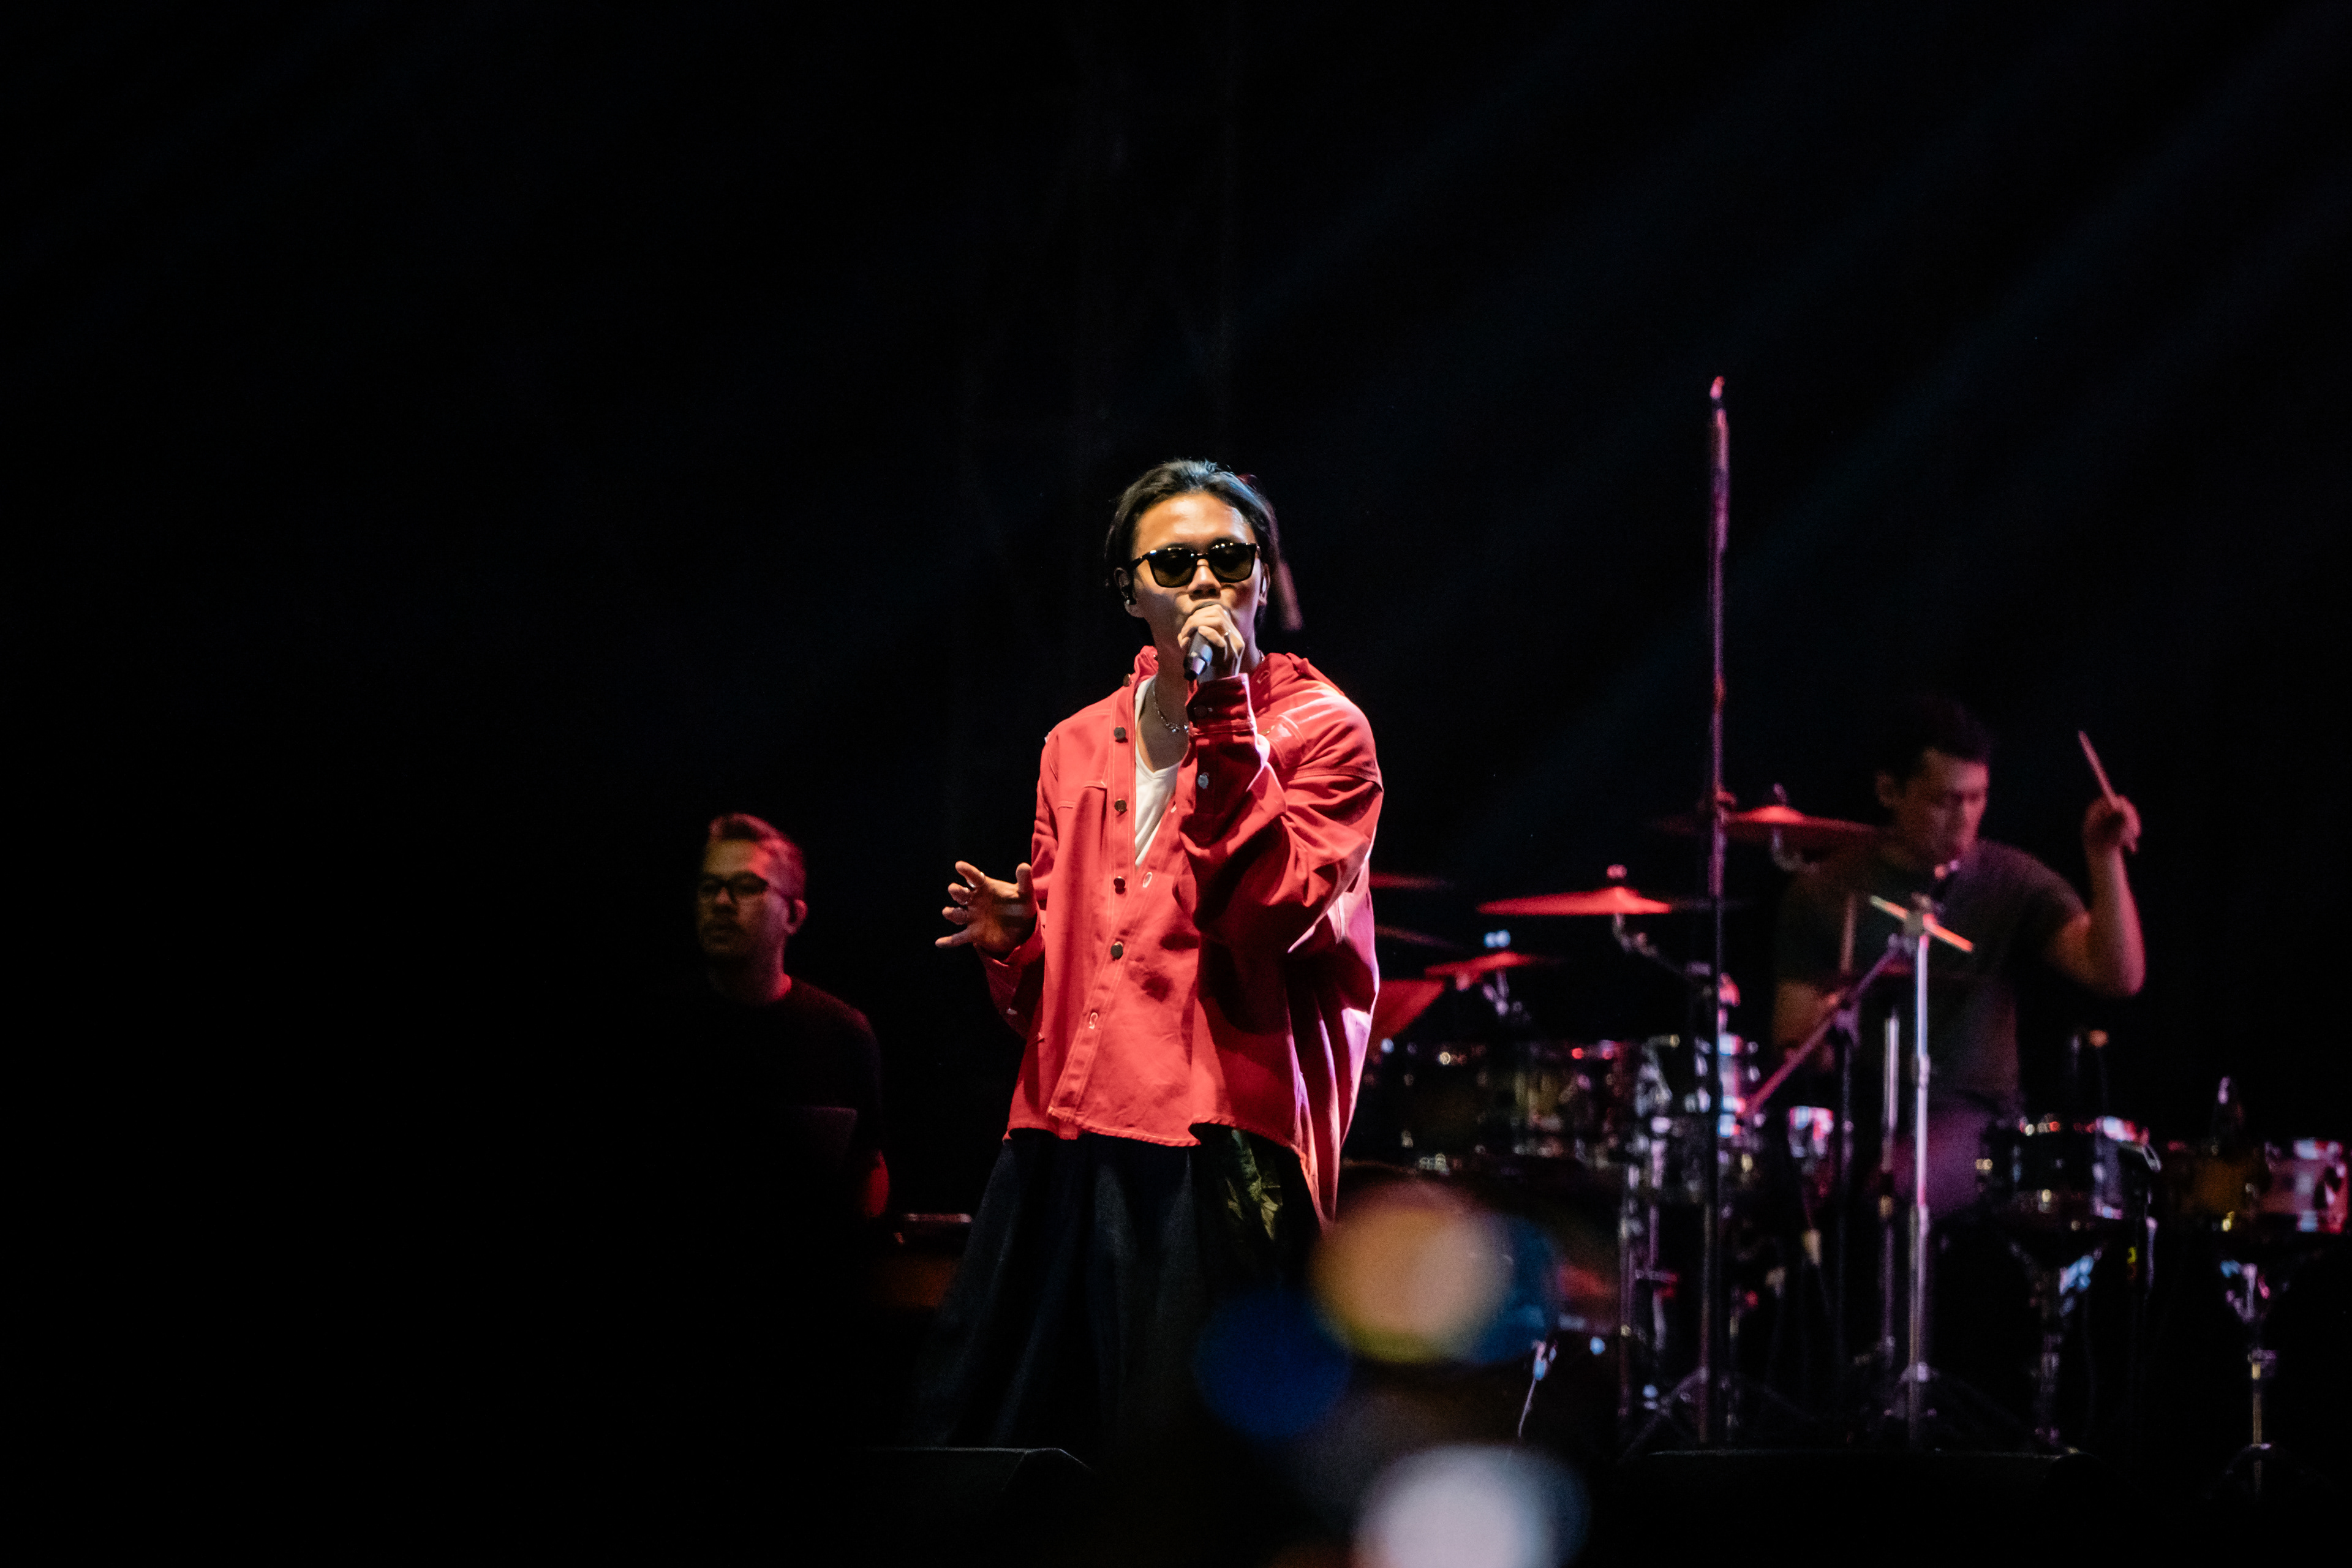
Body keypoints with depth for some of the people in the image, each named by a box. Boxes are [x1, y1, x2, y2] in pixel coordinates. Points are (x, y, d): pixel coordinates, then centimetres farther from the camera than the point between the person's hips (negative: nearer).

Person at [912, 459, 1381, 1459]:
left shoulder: (1320, 731, 3)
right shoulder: (1078, 747, 19)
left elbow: (1269, 908, -15)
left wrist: (1223, 715, -14)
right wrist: (1011, 941, 5)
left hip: (1220, 1148, -6)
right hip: (1059, 1139, 6)